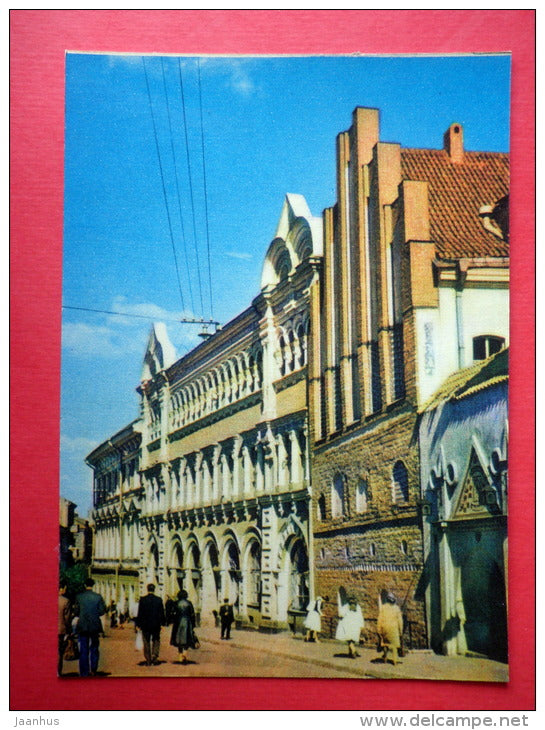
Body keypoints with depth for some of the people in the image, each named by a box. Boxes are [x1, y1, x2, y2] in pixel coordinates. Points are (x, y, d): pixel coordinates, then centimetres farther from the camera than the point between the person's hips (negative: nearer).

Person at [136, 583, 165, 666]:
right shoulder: (159, 600, -5)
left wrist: (138, 624, 3)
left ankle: (148, 660, 9)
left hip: (145, 625, 0)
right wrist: (162, 622, 10)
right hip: (156, 624, 0)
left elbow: (140, 613, -4)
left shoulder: (142, 599, -7)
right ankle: (154, 656, -4)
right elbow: (162, 613, 0)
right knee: (156, 641, 14)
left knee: (146, 643, 8)